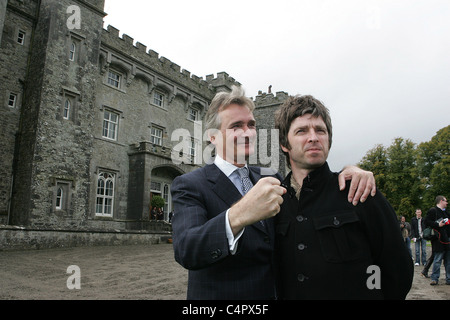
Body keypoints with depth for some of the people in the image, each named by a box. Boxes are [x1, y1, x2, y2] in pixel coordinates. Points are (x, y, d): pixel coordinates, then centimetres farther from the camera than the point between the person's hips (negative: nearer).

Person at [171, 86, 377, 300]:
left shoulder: (267, 178, 2)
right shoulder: (190, 185, -16)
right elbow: (185, 251, -30)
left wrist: (348, 172, -13)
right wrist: (238, 216, -48)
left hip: (279, 292, 6)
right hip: (221, 294, -5)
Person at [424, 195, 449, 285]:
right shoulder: (433, 211, -7)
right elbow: (427, 222, -15)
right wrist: (438, 225, -22)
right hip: (439, 240, -8)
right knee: (437, 260, -5)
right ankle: (434, 278, 2)